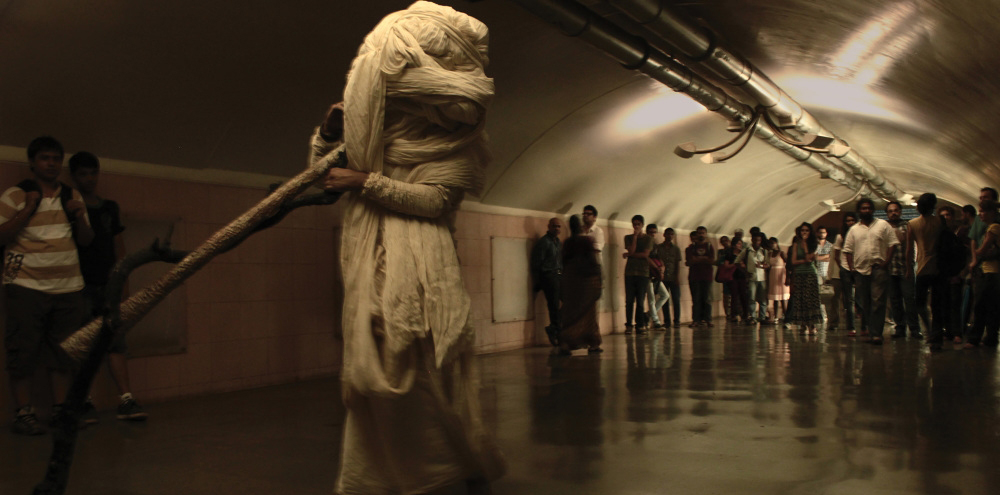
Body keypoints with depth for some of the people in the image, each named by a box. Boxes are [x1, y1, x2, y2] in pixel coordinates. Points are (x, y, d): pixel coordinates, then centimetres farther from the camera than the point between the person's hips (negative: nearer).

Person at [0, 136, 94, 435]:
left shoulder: (72, 197, 15)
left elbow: (86, 240, 17)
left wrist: (80, 217, -2)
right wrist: (27, 210, -15)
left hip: (68, 287, 4)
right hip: (28, 287, -4)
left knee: (63, 351, 6)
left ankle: (61, 409, 14)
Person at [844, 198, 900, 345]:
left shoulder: (883, 225, 7)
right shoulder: (854, 229, 13)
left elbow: (893, 244, 3)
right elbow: (848, 250, 13)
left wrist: (886, 262, -6)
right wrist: (851, 267, 2)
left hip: (878, 268, -3)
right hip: (861, 269, 3)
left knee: (878, 301, -10)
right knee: (864, 302, 8)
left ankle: (876, 333, -13)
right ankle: (866, 328, 17)